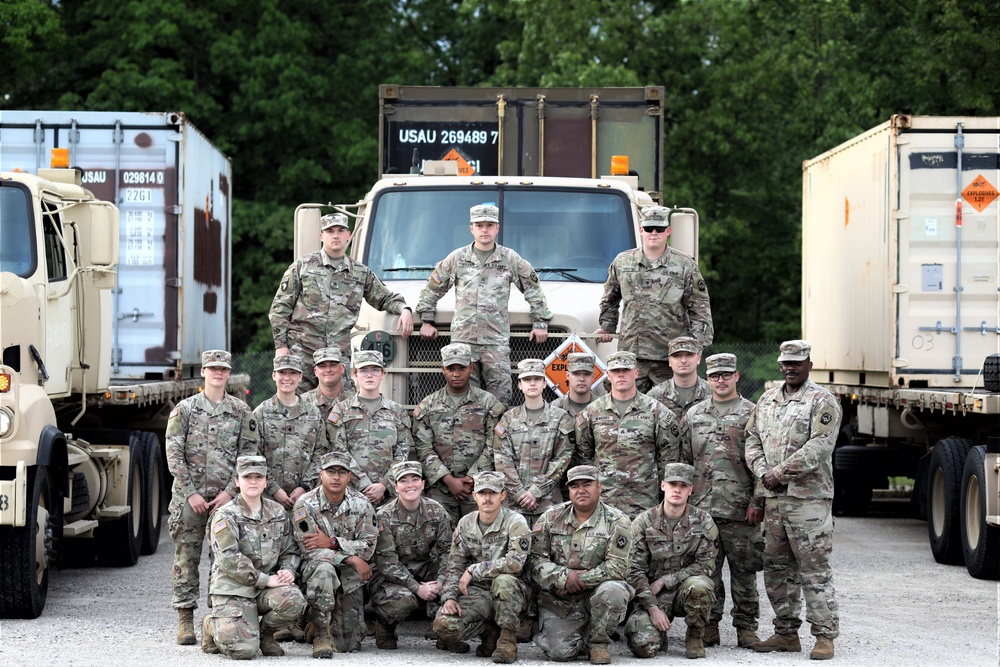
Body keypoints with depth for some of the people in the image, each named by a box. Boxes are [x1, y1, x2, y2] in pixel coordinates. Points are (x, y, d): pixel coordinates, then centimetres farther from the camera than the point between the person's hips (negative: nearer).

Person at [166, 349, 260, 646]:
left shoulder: (241, 411, 8)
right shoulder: (184, 409, 4)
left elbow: (249, 454, 4)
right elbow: (174, 455, 0)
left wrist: (229, 492, -6)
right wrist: (191, 493, -8)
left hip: (226, 497, 1)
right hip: (189, 497, -1)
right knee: (186, 559, -1)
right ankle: (186, 620, 4)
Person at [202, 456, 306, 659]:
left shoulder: (278, 513, 12)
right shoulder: (226, 516, -6)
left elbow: (290, 550, 17)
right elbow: (229, 559, -16)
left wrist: (288, 570, -6)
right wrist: (265, 580, -18)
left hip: (266, 585, 5)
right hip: (233, 588, -5)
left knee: (293, 601, -30)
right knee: (244, 650, -21)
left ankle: (265, 632, 3)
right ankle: (212, 627, 15)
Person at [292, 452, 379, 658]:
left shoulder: (361, 504, -1)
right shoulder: (305, 505, -10)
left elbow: (368, 546, -8)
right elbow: (309, 549, -16)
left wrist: (331, 542, -22)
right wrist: (352, 558, -23)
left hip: (350, 579, 3)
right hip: (314, 570, -3)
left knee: (348, 645, -1)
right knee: (323, 569, -41)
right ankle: (321, 632, -25)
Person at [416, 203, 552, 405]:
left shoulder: (511, 259, 10)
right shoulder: (457, 258, 11)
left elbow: (533, 291, 17)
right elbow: (432, 289, 19)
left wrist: (540, 323, 13)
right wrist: (427, 321, 16)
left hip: (496, 340, -1)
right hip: (462, 338, 1)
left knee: (500, 396, -8)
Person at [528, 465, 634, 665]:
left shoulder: (617, 522, -5)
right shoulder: (551, 517, 3)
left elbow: (617, 567, -14)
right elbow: (535, 558, -1)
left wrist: (580, 581, -17)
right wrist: (564, 577, -18)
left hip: (596, 593, -1)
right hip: (559, 601, 1)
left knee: (612, 590, -36)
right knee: (559, 651, -19)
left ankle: (599, 642, -8)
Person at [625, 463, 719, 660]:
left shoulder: (702, 521, -2)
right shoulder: (643, 523, -3)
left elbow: (706, 564, -6)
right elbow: (634, 571, -5)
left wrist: (663, 581, -13)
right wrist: (653, 608, -16)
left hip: (686, 590, 0)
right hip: (652, 596, 0)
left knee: (698, 585, -36)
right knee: (643, 646, -24)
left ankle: (695, 638, -8)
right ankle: (658, 632, 15)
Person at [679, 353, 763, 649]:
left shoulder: (750, 413, 5)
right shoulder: (694, 414, 15)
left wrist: (757, 501, -7)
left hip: (740, 509, -3)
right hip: (701, 507, 3)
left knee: (744, 569, 0)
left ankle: (746, 627, 7)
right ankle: (709, 625, 11)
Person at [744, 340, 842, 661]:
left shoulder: (822, 402, -5)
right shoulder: (767, 400, 17)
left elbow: (818, 448, -15)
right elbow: (752, 440, 14)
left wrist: (781, 472, -16)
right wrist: (763, 472, -4)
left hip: (809, 498, -7)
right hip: (774, 499, 7)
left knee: (815, 570, -6)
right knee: (777, 568, 11)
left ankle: (825, 636, -3)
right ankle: (786, 632, 20)